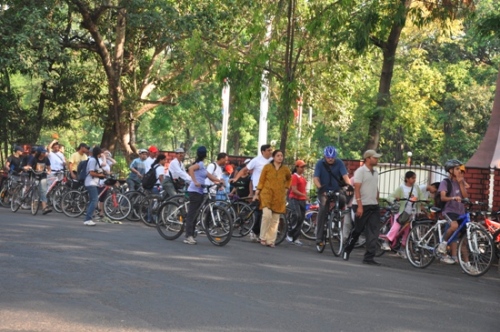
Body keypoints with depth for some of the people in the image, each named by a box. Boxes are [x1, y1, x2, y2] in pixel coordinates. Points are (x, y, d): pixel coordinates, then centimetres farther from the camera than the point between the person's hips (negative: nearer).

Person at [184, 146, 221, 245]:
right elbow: (190, 169, -29)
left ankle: (190, 235, 14)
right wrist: (195, 181, -32)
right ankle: (189, 236, -10)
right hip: (195, 191, -9)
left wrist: (218, 180, 10)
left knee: (193, 214, 10)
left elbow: (208, 175, 18)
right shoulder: (200, 164, -11)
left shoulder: (201, 165, 17)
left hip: (199, 191, 9)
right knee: (192, 214, -9)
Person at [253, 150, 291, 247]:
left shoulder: (285, 169, 6)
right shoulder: (267, 167, 1)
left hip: (279, 197, 3)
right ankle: (263, 237, -6)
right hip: (267, 194, -3)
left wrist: (286, 188, 15)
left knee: (275, 219, 3)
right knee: (267, 215, -21)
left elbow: (289, 179, 27)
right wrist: (256, 193, -1)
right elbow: (261, 181, 2)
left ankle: (271, 240, 10)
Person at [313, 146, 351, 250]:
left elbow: (345, 176, -20)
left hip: (336, 190, 1)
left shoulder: (339, 163, -9)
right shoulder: (320, 163, -11)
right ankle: (319, 238, -19)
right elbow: (315, 178, -19)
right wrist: (320, 188, -38)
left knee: (343, 199, -32)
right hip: (324, 191, -1)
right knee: (323, 209, -22)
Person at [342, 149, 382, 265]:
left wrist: (377, 203, 16)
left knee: (373, 232, -2)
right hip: (362, 206, -6)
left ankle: (369, 257, -3)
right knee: (357, 230, 4)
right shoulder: (360, 171, -9)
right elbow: (357, 189, -15)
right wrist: (359, 206, -22)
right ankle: (346, 251, 25)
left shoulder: (375, 172, 14)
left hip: (374, 206, 7)